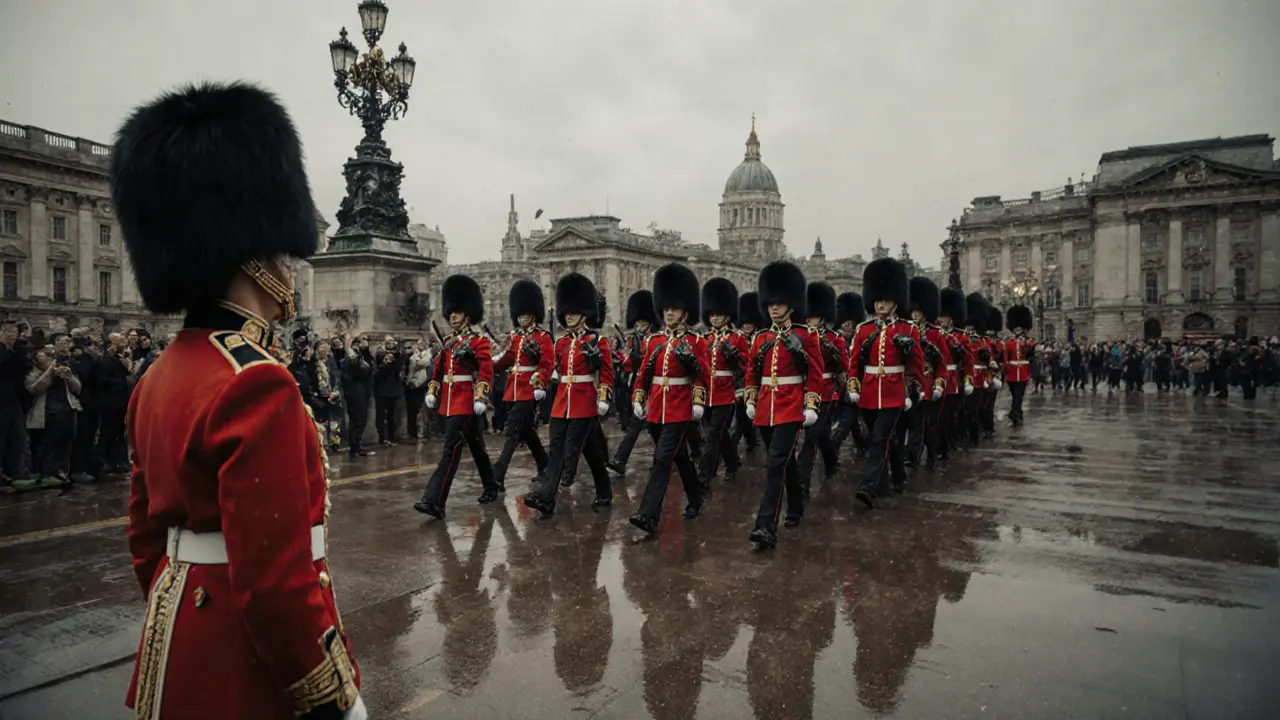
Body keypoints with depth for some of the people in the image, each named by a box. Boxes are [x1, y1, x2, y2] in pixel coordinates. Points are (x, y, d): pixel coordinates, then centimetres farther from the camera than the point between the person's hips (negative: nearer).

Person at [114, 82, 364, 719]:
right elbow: (274, 577, -26)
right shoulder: (256, 385, -25)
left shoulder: (157, 378, 5)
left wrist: (179, 632, 24)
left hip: (178, 661, 9)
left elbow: (146, 536, 13)